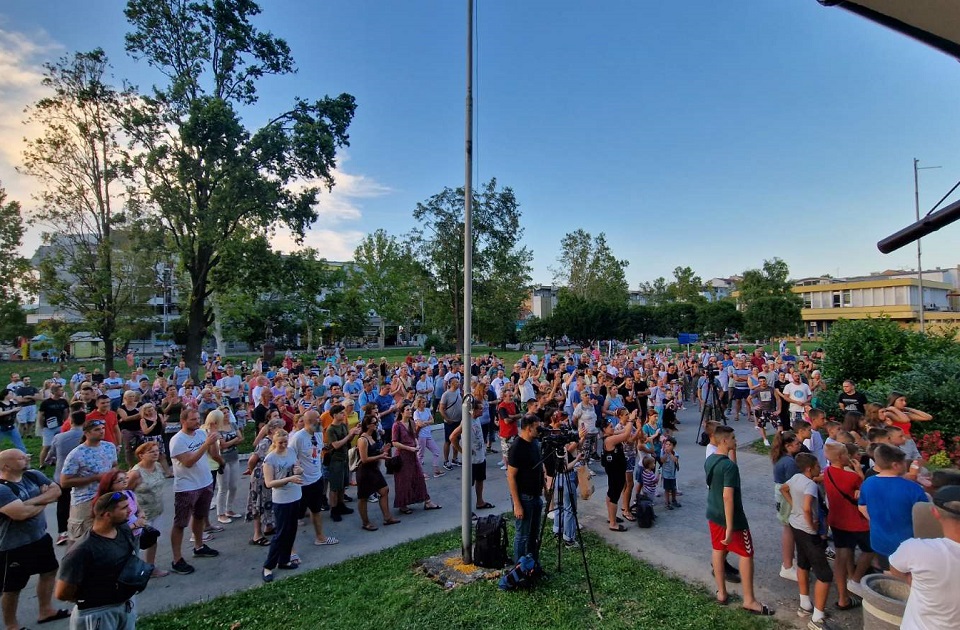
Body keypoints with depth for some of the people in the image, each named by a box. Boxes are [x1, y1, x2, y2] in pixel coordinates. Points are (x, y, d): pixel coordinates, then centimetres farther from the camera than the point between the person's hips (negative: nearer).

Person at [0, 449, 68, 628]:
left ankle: (46, 611, 42)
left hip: (40, 537, 8)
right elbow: (22, 513, -33)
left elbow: (56, 491, -6)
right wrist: (43, 502, -14)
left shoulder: (33, 475, -3)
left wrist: (32, 501, -22)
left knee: (49, 571, 23)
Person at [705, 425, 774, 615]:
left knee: (718, 550, 17)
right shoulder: (729, 465, -25)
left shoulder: (709, 460, 1)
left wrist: (732, 453, 12)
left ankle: (721, 593, 27)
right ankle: (749, 600, 17)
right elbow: (728, 496, -28)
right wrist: (730, 528, -26)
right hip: (731, 517, -8)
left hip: (713, 514, 8)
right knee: (746, 554, 9)